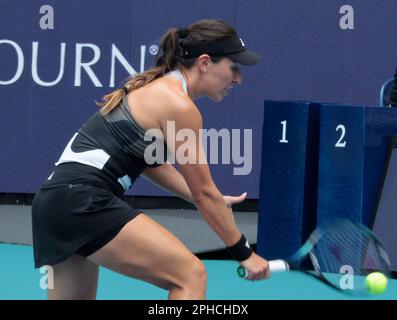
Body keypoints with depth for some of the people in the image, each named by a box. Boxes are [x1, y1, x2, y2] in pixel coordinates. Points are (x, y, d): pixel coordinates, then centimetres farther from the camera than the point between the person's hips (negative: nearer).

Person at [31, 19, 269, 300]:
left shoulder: (159, 88, 18)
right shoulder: (179, 106, -9)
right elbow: (204, 192, -5)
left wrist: (213, 202, 26)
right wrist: (244, 254, 2)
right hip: (84, 201, -10)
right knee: (190, 274, -10)